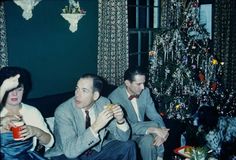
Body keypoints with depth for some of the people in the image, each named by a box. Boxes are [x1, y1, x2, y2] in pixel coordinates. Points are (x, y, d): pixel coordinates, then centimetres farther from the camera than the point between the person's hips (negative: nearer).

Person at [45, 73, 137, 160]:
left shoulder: (104, 103, -10)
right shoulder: (62, 112, -23)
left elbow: (123, 137, -5)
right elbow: (70, 151, -32)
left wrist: (120, 120, -27)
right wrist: (95, 127, -40)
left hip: (97, 150, 4)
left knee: (128, 146, -13)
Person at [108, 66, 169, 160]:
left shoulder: (145, 91, -5)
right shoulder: (114, 97, -23)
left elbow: (154, 115, -4)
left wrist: (162, 130, -25)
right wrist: (153, 129, -36)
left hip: (142, 130, 4)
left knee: (148, 141, -28)